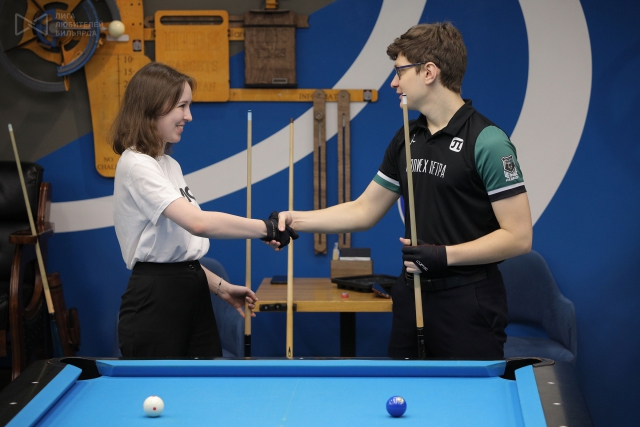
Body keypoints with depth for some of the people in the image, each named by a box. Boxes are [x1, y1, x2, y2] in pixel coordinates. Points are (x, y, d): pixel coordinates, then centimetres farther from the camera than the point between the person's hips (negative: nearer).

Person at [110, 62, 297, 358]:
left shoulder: (169, 164, 16)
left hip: (191, 295, 9)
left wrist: (220, 287, 12)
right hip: (156, 298, -9)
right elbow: (198, 223, -28)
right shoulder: (136, 165, -15)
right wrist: (267, 229, -24)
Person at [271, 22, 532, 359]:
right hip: (412, 296, 7)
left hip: (467, 303, -7)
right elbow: (364, 210, 16)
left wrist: (445, 255, -23)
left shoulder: (487, 142, -14)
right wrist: (296, 220, 7)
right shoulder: (406, 139, 10)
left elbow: (518, 237, -17)